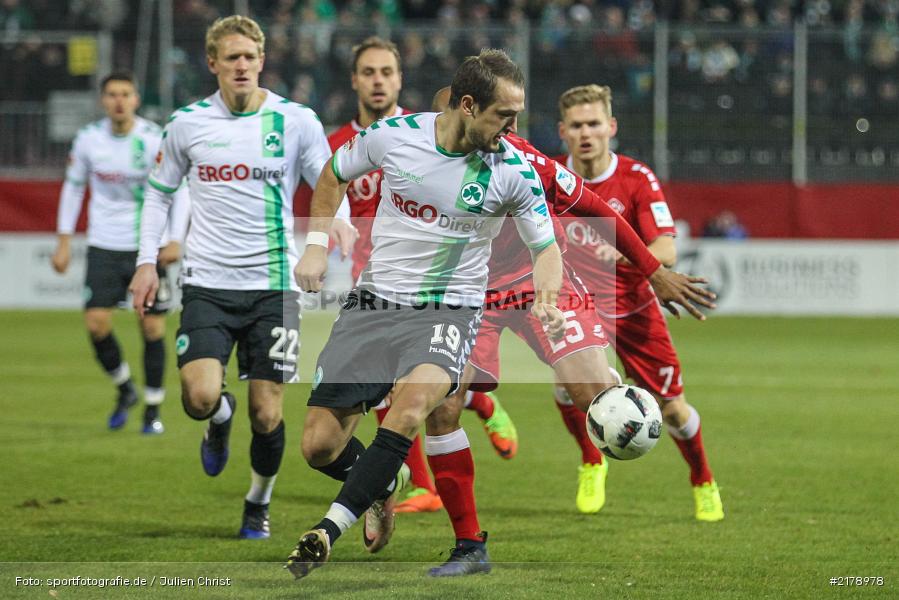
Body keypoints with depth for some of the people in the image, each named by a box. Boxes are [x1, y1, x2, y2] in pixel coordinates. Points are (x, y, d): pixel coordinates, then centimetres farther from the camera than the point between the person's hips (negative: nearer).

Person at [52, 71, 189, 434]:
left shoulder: (156, 140, -10)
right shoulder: (89, 139, -2)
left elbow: (180, 190, -4)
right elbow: (73, 187, 11)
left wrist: (175, 240, -14)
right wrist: (64, 241, 7)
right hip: (104, 247, 2)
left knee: (153, 328, -2)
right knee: (96, 323, -10)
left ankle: (153, 409, 13)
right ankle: (124, 388, 16)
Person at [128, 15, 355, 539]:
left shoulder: (297, 121, -2)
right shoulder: (188, 124, 2)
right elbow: (160, 191, 15)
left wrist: (339, 219, -21)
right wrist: (147, 262, 6)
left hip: (274, 285, 0)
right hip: (208, 285, 0)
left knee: (267, 416, -1)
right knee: (200, 396, -18)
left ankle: (259, 503, 27)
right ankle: (221, 419, 20)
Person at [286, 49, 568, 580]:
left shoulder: (513, 170, -9)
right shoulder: (394, 136, -6)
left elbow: (545, 246, 3)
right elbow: (333, 176, 14)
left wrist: (547, 300, -17)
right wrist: (317, 247, 5)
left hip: (449, 312, -2)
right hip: (374, 302, 2)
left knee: (411, 403, -34)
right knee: (320, 446, -3)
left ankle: (330, 530, -30)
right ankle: (386, 483, 31)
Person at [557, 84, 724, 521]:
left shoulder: (637, 179, -15)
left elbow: (666, 251, -23)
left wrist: (622, 255, -41)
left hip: (634, 309, 0)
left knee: (671, 407, 4)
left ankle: (703, 484, 33)